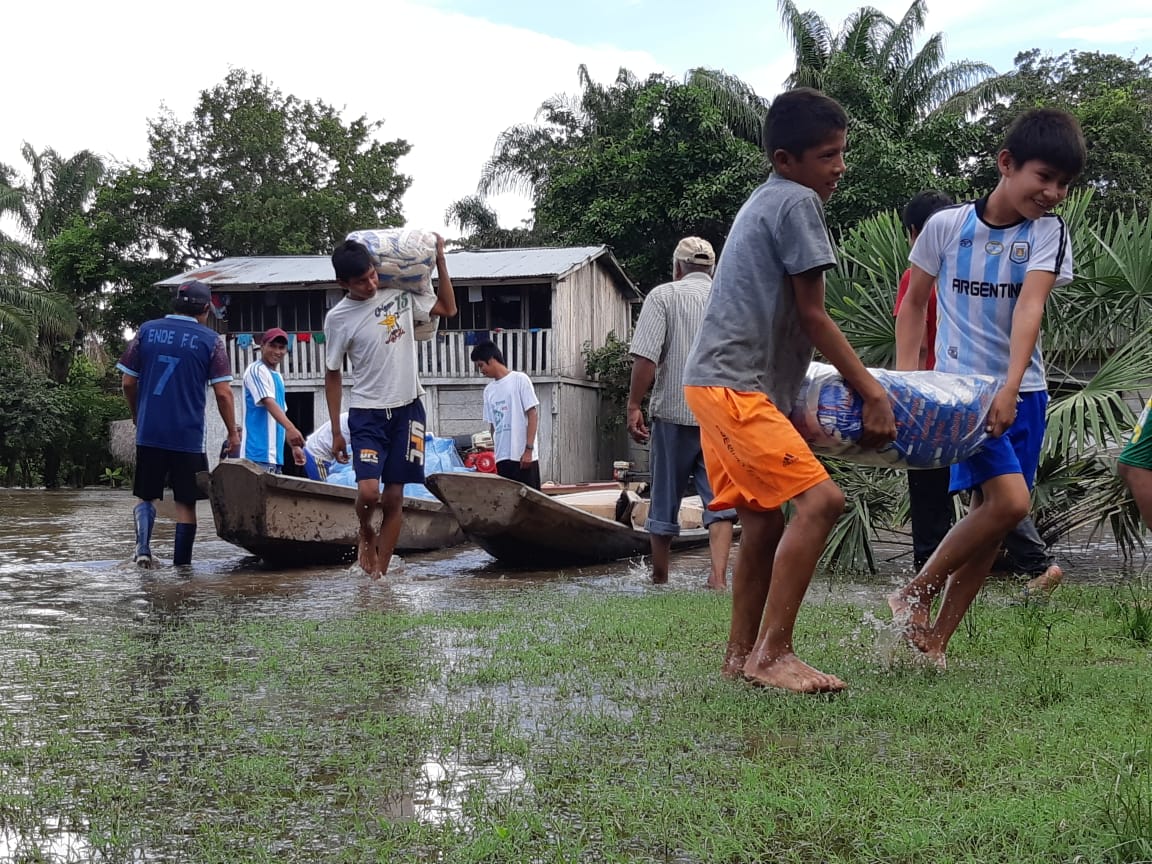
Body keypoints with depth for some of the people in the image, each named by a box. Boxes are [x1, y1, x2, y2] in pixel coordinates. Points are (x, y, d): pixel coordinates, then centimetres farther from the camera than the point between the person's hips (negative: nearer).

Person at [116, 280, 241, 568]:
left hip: (149, 433, 2)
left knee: (146, 496, 15)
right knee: (186, 502, 8)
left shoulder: (147, 330, 5)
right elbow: (222, 393, -7)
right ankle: (181, 565, 9)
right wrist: (233, 432, 4)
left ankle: (143, 546, -6)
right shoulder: (210, 339, -3)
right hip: (188, 436, -2)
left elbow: (128, 382, 6)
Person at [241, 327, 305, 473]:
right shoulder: (256, 370, -7)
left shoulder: (277, 377, 20)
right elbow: (268, 402, -22)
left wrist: (294, 446, 23)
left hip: (275, 454, 9)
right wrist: (290, 428, -36)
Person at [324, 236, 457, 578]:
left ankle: (378, 575, 12)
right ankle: (366, 533, 16)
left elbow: (448, 309, 15)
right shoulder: (338, 318, -8)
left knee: (394, 497, 3)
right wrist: (335, 431, 2)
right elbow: (333, 374, 2)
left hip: (407, 408, 3)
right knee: (369, 491, -19)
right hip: (366, 413, -3)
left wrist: (440, 259, 5)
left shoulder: (399, 293, 0)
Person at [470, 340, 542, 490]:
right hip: (502, 457, 6)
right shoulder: (489, 390, 14)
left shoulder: (519, 380, -3)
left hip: (523, 456, -6)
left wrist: (529, 449, -13)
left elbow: (533, 414, -7)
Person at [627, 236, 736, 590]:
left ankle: (659, 577, 20)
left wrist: (634, 406, -8)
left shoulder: (663, 296, -1)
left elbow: (646, 357, -12)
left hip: (674, 412, -2)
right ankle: (719, 575, -12)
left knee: (665, 496, 9)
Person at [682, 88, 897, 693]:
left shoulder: (765, 203, 22)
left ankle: (742, 654, 23)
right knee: (819, 500, -18)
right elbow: (812, 316, -9)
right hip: (734, 385, -11)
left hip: (723, 383, 11)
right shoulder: (796, 202, -8)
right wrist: (871, 392, -6)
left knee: (764, 522, 14)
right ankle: (772, 654, -18)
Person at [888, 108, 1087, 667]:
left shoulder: (1049, 233, -2)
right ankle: (915, 594, 0)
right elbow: (914, 303, 9)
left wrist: (1011, 389, -30)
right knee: (1009, 501, -19)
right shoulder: (946, 226, -4)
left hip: (1024, 395, 3)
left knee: (990, 516, 4)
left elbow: (1029, 308, -18)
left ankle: (935, 641, 15)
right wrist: (904, 377, -1)